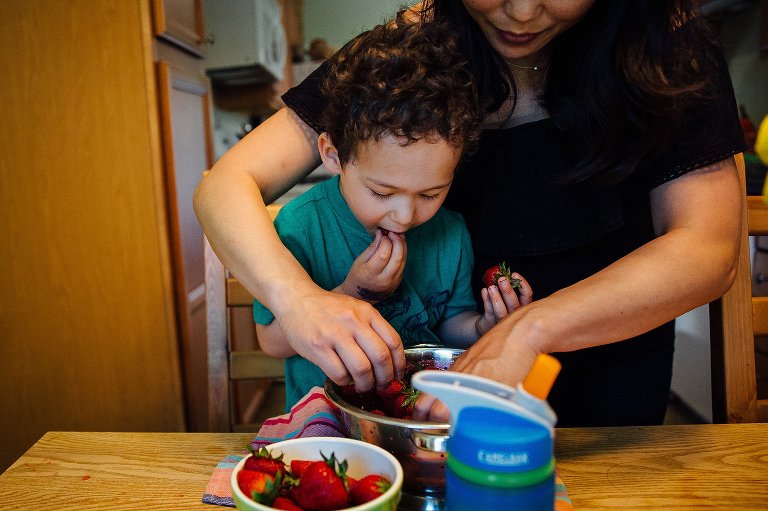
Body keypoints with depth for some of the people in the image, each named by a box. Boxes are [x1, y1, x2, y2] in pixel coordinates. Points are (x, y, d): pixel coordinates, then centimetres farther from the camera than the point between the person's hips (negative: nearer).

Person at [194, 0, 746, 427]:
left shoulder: (669, 48, -18)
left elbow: (710, 250, -25)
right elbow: (227, 184, -22)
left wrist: (530, 328, -39)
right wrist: (296, 294, -43)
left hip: (607, 365, 1)